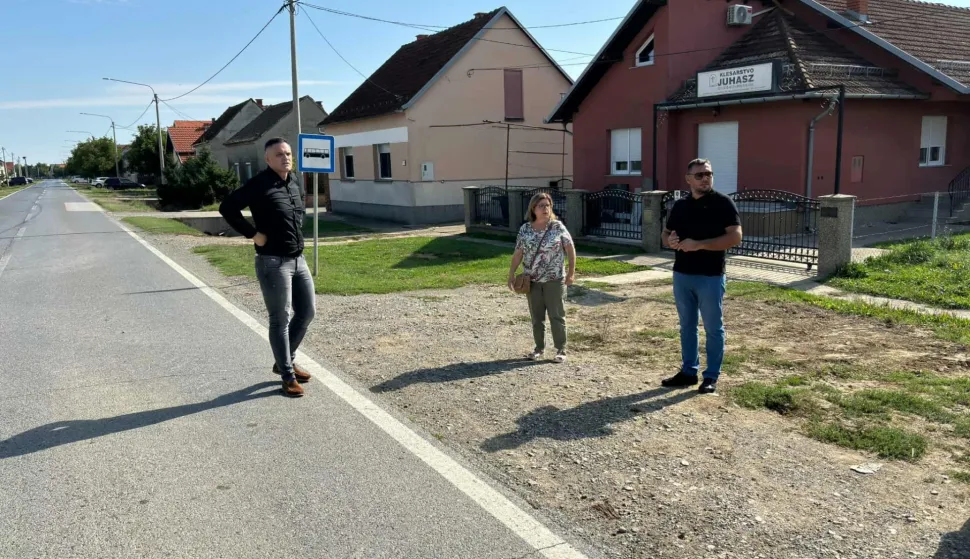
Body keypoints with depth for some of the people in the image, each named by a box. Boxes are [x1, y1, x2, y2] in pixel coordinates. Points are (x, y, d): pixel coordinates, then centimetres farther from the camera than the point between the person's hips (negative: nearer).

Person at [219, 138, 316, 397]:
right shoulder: (259, 185, -14)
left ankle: (284, 361, 31)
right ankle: (288, 376, 12)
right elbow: (227, 207, -17)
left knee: (307, 311, 14)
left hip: (298, 259, 8)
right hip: (273, 262, -8)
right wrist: (253, 233, -16)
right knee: (280, 319, 0)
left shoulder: (295, 183, 9)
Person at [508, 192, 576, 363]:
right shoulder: (525, 229, 1)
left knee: (557, 315, 2)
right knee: (536, 316, 11)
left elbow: (570, 249, -3)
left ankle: (561, 350, 10)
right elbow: (518, 253, 4)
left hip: (555, 279, -2)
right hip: (533, 280, 3)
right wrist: (511, 274, -1)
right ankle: (539, 348, 23)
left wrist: (571, 272, -7)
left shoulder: (557, 227, -5)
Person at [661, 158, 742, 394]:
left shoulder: (723, 203, -8)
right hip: (682, 275, 6)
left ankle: (711, 377, 14)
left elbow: (735, 236, -16)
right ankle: (688, 371, 25)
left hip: (711, 277, -5)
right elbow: (666, 233, 17)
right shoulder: (680, 205, 9)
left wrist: (699, 244, -22)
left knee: (713, 328, 4)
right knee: (687, 326, 14)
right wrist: (670, 241, -9)